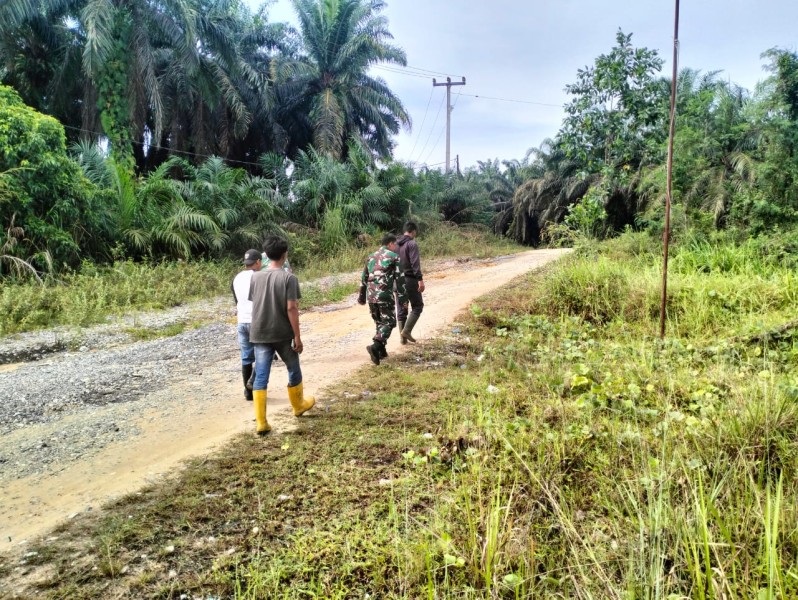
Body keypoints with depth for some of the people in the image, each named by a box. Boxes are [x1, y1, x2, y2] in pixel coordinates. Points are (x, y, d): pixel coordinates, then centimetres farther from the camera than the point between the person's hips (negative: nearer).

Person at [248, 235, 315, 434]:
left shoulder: (256, 277, 4)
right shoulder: (288, 278, -11)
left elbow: (254, 304, 9)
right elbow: (291, 309, -16)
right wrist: (297, 337, -11)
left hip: (260, 335, 4)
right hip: (283, 335, -3)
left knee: (260, 378, 2)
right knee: (294, 371, 19)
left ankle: (261, 422, -2)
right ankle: (298, 405, 38)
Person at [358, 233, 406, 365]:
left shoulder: (371, 256, 18)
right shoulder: (394, 257, 0)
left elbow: (364, 278, 21)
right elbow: (399, 279, -5)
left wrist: (362, 296, 29)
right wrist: (403, 297, -1)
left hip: (371, 295, 6)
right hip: (385, 295, -6)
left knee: (379, 322, 18)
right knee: (389, 322, 0)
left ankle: (381, 351, 19)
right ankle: (375, 346, -19)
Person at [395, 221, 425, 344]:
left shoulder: (396, 244, 10)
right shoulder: (412, 244, -11)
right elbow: (415, 263, -20)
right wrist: (420, 280, -22)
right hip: (410, 279, -7)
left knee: (401, 309, 10)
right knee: (417, 306, 6)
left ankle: (402, 337, 12)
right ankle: (407, 330, -6)